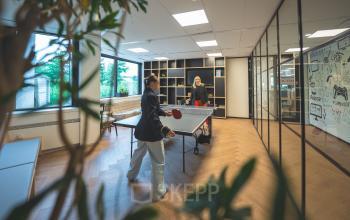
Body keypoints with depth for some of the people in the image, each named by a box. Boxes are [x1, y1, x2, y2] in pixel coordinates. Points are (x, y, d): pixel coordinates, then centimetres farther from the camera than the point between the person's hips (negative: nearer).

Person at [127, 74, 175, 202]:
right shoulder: (152, 96, -20)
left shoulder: (146, 95, 9)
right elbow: (152, 117, -29)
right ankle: (157, 193, 16)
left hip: (142, 131, 10)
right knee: (159, 162, 3)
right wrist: (164, 130, -36)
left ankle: (131, 175, 54)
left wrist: (165, 113, 24)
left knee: (139, 153, 30)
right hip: (151, 133, -10)